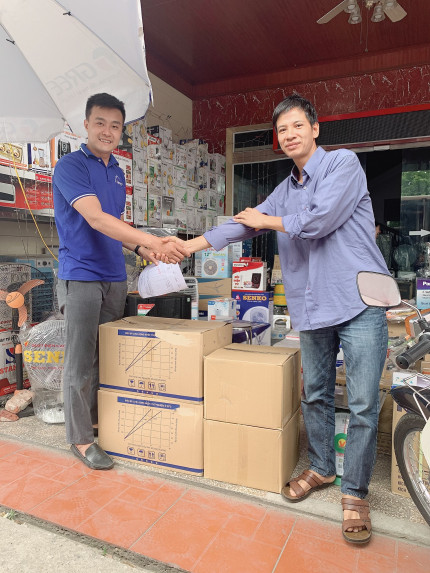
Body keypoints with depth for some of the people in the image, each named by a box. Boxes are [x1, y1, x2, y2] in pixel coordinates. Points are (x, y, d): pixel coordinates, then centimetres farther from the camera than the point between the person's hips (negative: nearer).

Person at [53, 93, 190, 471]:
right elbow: (95, 218, -22)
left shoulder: (117, 172, 16)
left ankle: (99, 420, 29)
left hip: (115, 277, 7)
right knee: (81, 360, -1)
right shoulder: (70, 166, -8)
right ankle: (80, 438, 13)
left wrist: (141, 249, 3)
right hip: (81, 276, -7)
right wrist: (154, 241, -31)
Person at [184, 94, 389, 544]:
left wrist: (267, 220, -1)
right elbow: (243, 225, 12)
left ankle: (354, 493, 17)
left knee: (363, 404, 0)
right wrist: (187, 246, 6)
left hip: (360, 303, -5)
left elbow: (320, 219, -17)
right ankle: (321, 468, 34)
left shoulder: (343, 163, -3)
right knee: (315, 394, 14)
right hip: (312, 308, 6)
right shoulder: (284, 191, 16)